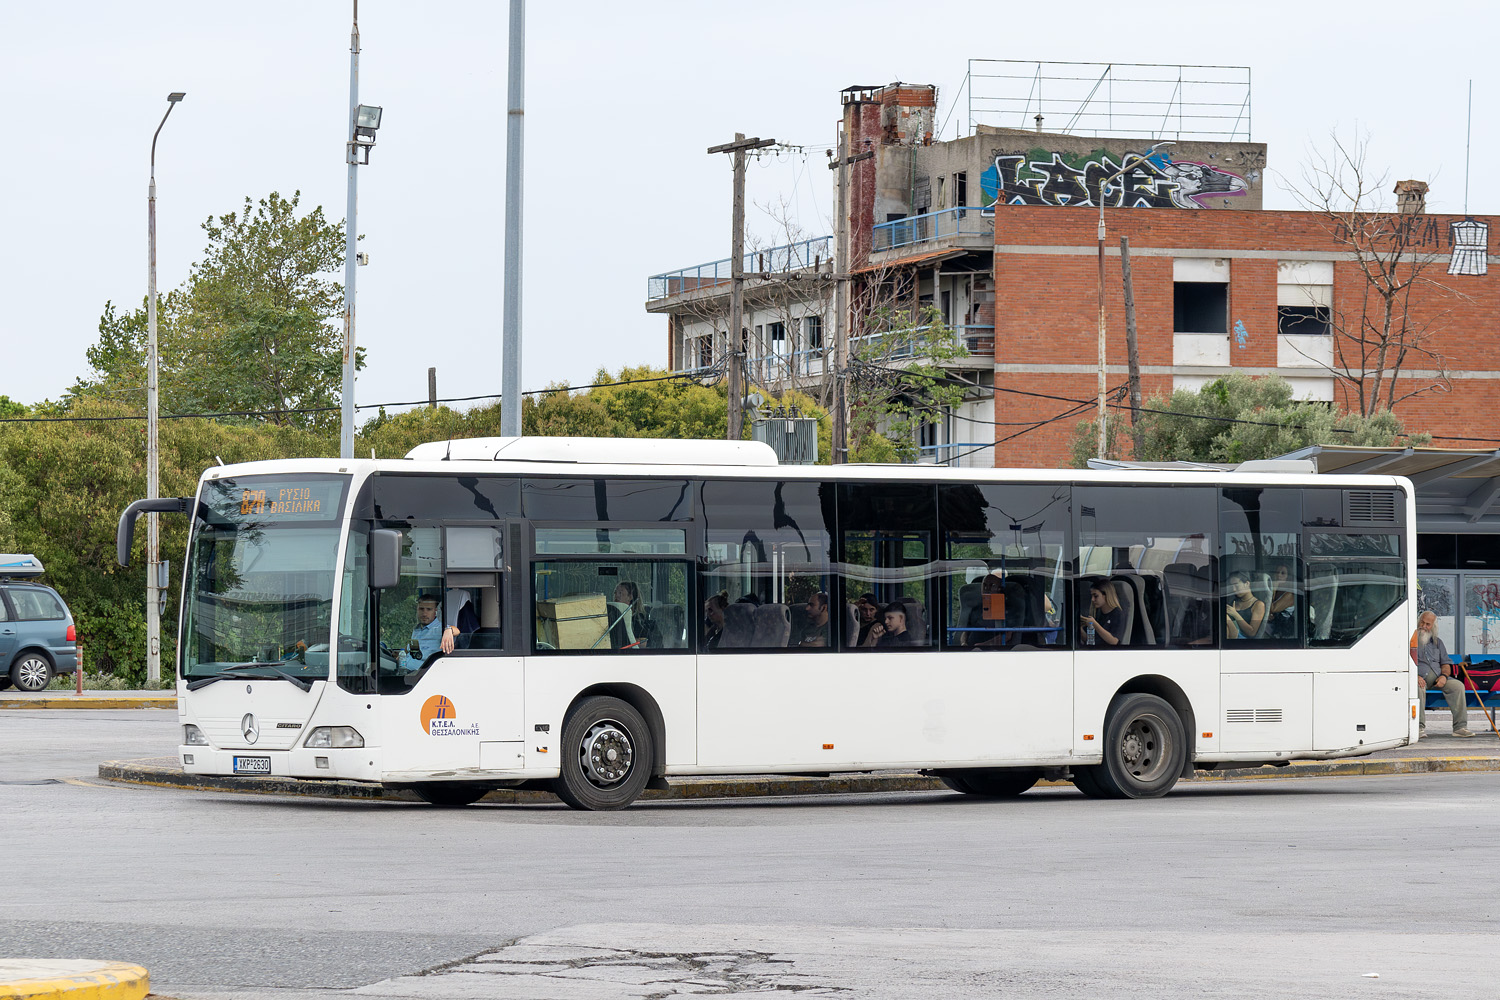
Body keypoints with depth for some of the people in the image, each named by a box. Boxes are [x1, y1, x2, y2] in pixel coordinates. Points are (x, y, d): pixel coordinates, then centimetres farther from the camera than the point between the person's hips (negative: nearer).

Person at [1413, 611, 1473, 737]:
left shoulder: (1437, 642, 22)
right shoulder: (1411, 640, 8)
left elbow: (1445, 664, 18)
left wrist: (1444, 676, -5)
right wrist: (1415, 676, -19)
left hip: (1438, 677, 4)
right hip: (1420, 677, -4)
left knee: (1458, 685, -20)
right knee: (1419, 688, -39)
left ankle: (1460, 727, -22)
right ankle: (1419, 726, -37)